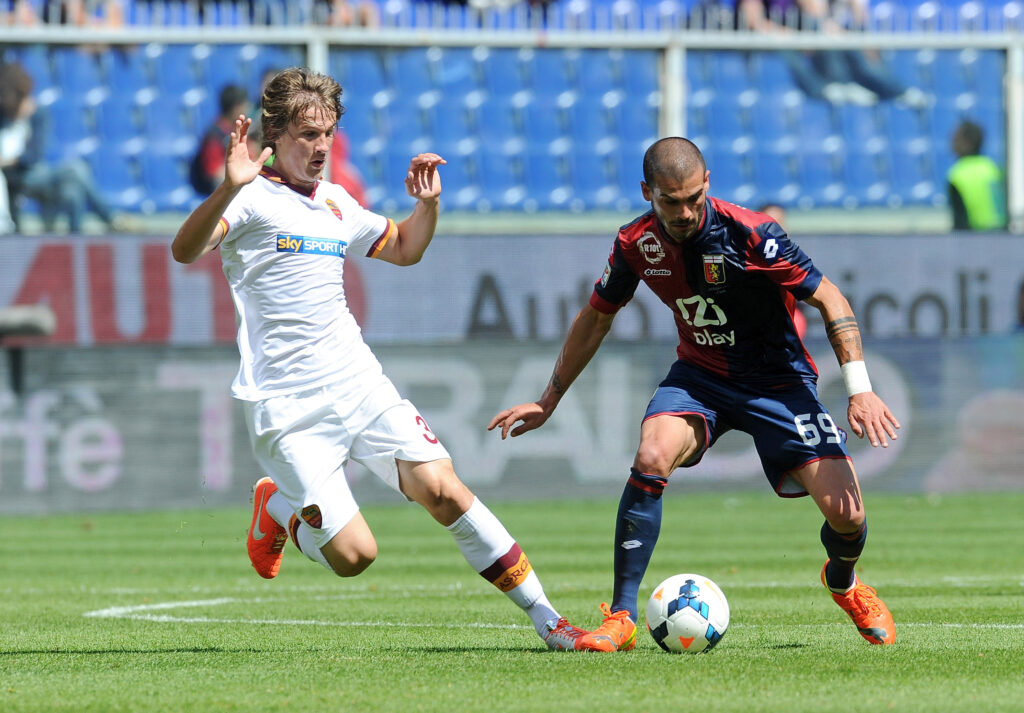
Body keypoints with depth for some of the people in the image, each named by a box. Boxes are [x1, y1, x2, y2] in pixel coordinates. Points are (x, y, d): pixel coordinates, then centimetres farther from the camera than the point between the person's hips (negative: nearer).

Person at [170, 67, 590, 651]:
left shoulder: (335, 202, 15)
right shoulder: (254, 199, -7)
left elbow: (404, 249, 33)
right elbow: (186, 252, -25)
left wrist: (428, 204, 13)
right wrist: (228, 189, -41)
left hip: (359, 384, 5)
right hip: (288, 407, -5)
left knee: (443, 490, -13)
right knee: (354, 555, -11)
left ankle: (546, 619, -6)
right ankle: (277, 510, 23)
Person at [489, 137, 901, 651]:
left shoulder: (748, 233, -23)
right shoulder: (637, 244, -9)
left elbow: (829, 300, -16)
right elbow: (595, 318, 10)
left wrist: (860, 390, -24)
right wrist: (548, 402, 15)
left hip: (777, 379, -2)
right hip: (699, 375, 3)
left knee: (845, 512, -13)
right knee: (650, 459, -29)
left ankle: (843, 584, 26)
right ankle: (621, 619, -22)